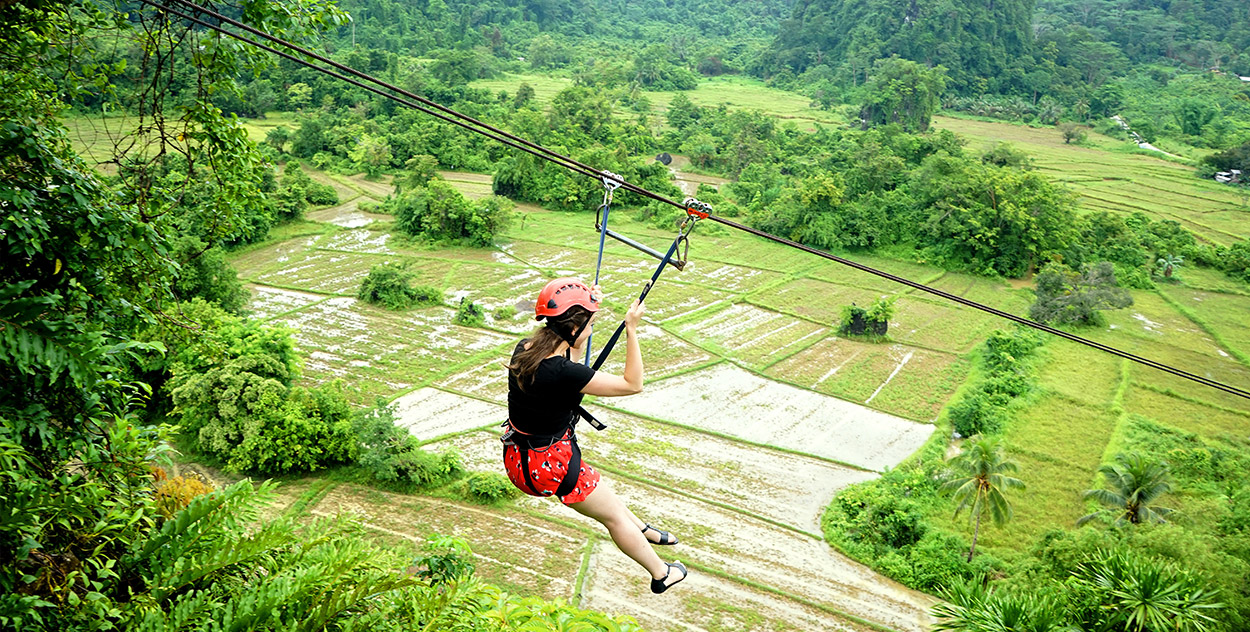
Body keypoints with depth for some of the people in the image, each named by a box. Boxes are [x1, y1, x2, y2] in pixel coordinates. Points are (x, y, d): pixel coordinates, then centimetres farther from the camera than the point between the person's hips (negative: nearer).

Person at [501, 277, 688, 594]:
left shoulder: (524, 349, -7)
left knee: (597, 488, 32)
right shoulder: (563, 373, -31)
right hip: (551, 465, -8)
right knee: (613, 513, 16)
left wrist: (585, 303, 11)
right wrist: (631, 330, -19)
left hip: (518, 457, 8)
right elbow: (632, 384, -21)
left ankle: (642, 530, 55)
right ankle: (661, 574, 38)